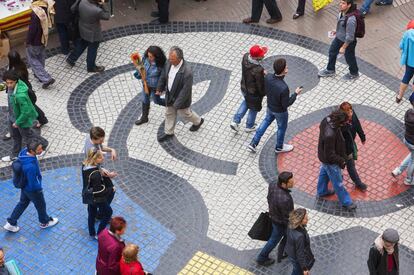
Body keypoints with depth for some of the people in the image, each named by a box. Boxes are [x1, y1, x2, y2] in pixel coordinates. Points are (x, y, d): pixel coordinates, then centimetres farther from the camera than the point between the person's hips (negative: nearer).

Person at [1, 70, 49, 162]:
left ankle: (43, 144, 48)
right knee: (15, 136, 27)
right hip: (13, 116, 8)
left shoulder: (20, 95, -43)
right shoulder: (11, 86, -17)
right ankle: (15, 155, 50)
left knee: (27, 136, 21)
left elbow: (26, 112, -33)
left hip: (23, 118, -8)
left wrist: (17, 122, -19)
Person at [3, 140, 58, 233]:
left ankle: (11, 223, 40)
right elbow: (33, 185, -32)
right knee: (41, 205, 21)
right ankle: (45, 222, 48)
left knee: (23, 203, 29)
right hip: (33, 190, -7)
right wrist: (39, 187, -10)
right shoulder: (31, 166, -44)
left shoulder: (24, 152, -19)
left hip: (25, 185, 7)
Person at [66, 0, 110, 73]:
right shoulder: (97, 11, -38)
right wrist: (102, 6, -17)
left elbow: (72, 9, -3)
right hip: (93, 34, -6)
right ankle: (91, 67, 40)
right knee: (92, 51, 19)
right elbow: (107, 16, -18)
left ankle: (71, 59, 44)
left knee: (81, 45, 31)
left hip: (83, 30, 6)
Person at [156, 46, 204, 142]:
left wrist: (177, 103, -23)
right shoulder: (169, 62, -20)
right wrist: (159, 89, 9)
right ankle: (169, 133, 46)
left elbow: (186, 90, -30)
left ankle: (198, 121, 53)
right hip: (170, 95, 6)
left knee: (185, 113, 22)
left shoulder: (187, 72, -40)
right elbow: (164, 75, 0)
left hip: (181, 97, -6)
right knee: (169, 114, 24)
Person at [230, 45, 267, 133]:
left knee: (246, 102, 36)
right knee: (254, 109, 24)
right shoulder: (258, 70, -41)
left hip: (244, 88, 6)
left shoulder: (245, 57, -21)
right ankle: (249, 126, 48)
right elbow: (260, 85, -24)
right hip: (254, 93, -6)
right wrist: (264, 93, -4)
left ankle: (235, 121, 35)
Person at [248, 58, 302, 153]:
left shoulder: (268, 77, -25)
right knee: (282, 127, 24)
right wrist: (296, 94, -17)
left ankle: (253, 143, 38)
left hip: (270, 107, 5)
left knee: (266, 121, 32)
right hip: (280, 111, -5)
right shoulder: (284, 88, -43)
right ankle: (279, 147, 50)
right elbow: (286, 104, -27)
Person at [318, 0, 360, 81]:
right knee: (332, 52, 26)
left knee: (349, 58, 18)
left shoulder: (350, 19, -40)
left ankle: (354, 74, 48)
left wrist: (343, 47, -20)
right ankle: (330, 70, 51)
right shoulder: (342, 12, -16)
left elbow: (349, 37, -30)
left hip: (348, 42, -8)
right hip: (339, 38, 8)